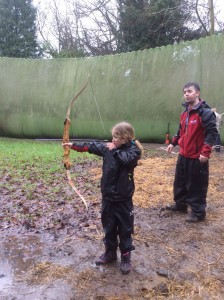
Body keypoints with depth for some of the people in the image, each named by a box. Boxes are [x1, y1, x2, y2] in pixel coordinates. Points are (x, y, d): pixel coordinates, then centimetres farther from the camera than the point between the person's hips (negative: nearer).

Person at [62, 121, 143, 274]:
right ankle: (110, 252, 36)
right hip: (108, 196, 5)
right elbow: (92, 146, 6)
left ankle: (126, 257, 24)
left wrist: (114, 150, -21)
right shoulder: (108, 147, 3)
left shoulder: (133, 150, -12)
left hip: (123, 198, -5)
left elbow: (127, 159, -32)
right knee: (108, 226, 18)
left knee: (125, 228, 8)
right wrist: (73, 145, 4)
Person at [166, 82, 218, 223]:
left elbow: (212, 133, -19)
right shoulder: (185, 113, 10)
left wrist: (205, 152, -24)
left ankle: (198, 212, 17)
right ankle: (180, 204, 37)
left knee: (196, 185, 2)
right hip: (183, 155, 8)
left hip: (197, 158, -8)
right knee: (180, 182, 19)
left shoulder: (205, 112, -16)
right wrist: (173, 143, 17)